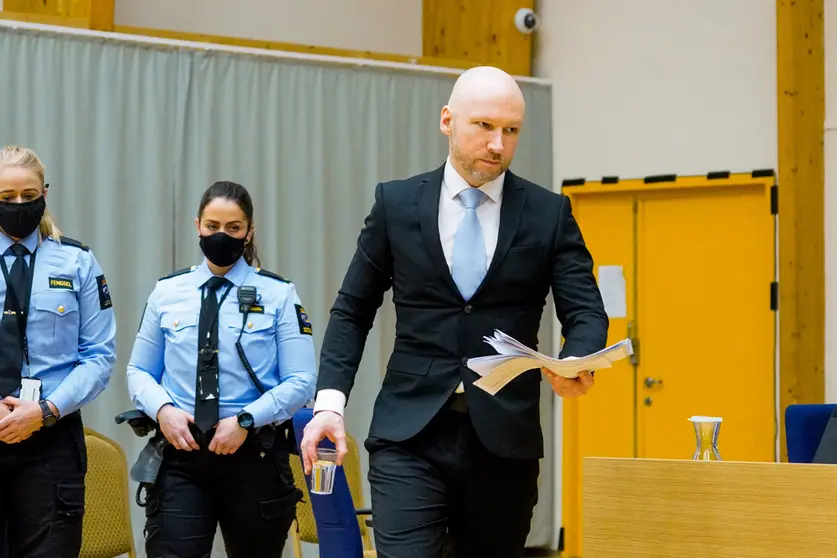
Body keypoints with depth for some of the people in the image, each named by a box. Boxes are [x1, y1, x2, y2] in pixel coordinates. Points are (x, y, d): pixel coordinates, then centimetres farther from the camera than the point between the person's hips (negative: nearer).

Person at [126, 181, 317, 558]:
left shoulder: (278, 295, 0)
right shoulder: (167, 292, 6)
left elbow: (301, 381, -4)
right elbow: (139, 371, 12)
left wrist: (245, 420, -16)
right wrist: (163, 409, -9)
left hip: (254, 455, 0)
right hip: (181, 455, 1)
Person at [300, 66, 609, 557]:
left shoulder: (550, 213, 4)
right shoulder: (397, 203, 5)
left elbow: (586, 312, 0)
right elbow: (353, 310, 9)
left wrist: (577, 362, -24)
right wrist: (330, 399, -4)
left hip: (504, 439, 1)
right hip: (410, 434, -1)